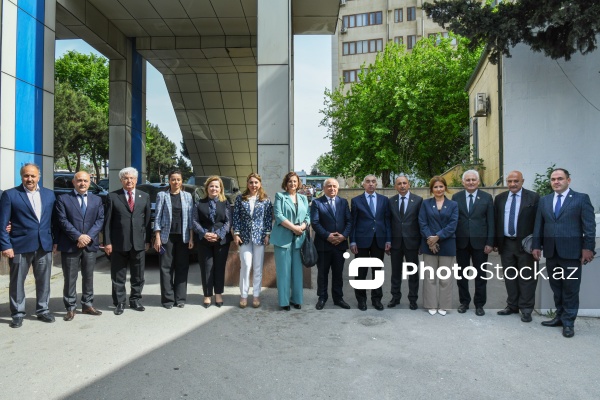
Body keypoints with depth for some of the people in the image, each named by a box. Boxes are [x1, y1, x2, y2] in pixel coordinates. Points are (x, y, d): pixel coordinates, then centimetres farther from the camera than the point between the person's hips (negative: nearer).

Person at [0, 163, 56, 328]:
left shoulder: (49, 194, 8)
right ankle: (18, 314, 21)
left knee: (44, 281, 10)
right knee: (17, 282, 7)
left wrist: (55, 240, 5)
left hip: (45, 245, 3)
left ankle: (42, 310, 24)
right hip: (20, 246, -3)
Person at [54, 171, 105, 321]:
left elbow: (100, 220, 2)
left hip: (90, 244, 3)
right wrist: (78, 236, -16)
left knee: (88, 276, 11)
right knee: (70, 278, 3)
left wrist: (89, 236, -12)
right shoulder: (63, 199, 2)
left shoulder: (97, 200, 11)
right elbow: (62, 221, -7)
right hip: (70, 245, -3)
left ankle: (87, 305, 21)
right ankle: (71, 308, 13)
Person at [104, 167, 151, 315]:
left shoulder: (145, 197, 8)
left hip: (139, 242, 2)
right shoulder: (113, 196, 1)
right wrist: (107, 242, -6)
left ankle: (135, 300, 26)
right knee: (118, 277, 7)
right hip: (119, 243, -2)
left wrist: (148, 240, 3)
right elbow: (107, 221, -1)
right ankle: (119, 303, 20)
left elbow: (147, 220, 7)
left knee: (138, 276, 11)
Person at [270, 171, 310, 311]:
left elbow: (308, 216, 10)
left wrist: (302, 227, -10)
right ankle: (284, 301, 7)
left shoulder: (303, 198, 17)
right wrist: (294, 227, -15)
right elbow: (278, 215, -8)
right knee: (283, 270, -1)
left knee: (297, 270, 6)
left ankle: (296, 299, 16)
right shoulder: (280, 196, 4)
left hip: (299, 238, 4)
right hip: (283, 237, -3)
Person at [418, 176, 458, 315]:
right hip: (429, 245, 0)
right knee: (430, 276, 5)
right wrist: (430, 239, -15)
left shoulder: (453, 205, 6)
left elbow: (453, 225, -5)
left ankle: (443, 305, 17)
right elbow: (422, 223, -2)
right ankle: (431, 305, 15)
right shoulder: (425, 203, 6)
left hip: (447, 245, 0)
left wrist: (438, 237, -15)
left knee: (445, 277, 6)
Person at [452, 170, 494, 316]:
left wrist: (490, 243, -6)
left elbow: (491, 222, -1)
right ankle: (464, 302, 24)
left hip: (480, 242, -1)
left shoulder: (487, 198, 1)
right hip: (461, 242, 1)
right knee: (462, 274, 10)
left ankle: (479, 304, 20)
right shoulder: (456, 197, 3)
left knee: (480, 275, 7)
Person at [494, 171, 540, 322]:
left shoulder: (533, 197, -4)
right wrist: (495, 242, 5)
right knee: (509, 276, 13)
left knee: (526, 277, 3)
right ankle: (512, 306, 25)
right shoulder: (499, 198, 8)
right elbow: (495, 221, 9)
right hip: (506, 244, 4)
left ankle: (526, 309, 14)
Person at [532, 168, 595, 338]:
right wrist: (536, 246, 6)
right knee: (556, 288, 12)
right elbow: (538, 225, 11)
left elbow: (589, 225, -5)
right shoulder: (544, 200, 12)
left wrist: (588, 248, -10)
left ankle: (568, 322, 15)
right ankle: (560, 316, 25)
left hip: (571, 252, -4)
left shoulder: (581, 198, -1)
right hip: (551, 252, 4)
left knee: (570, 289, 4)